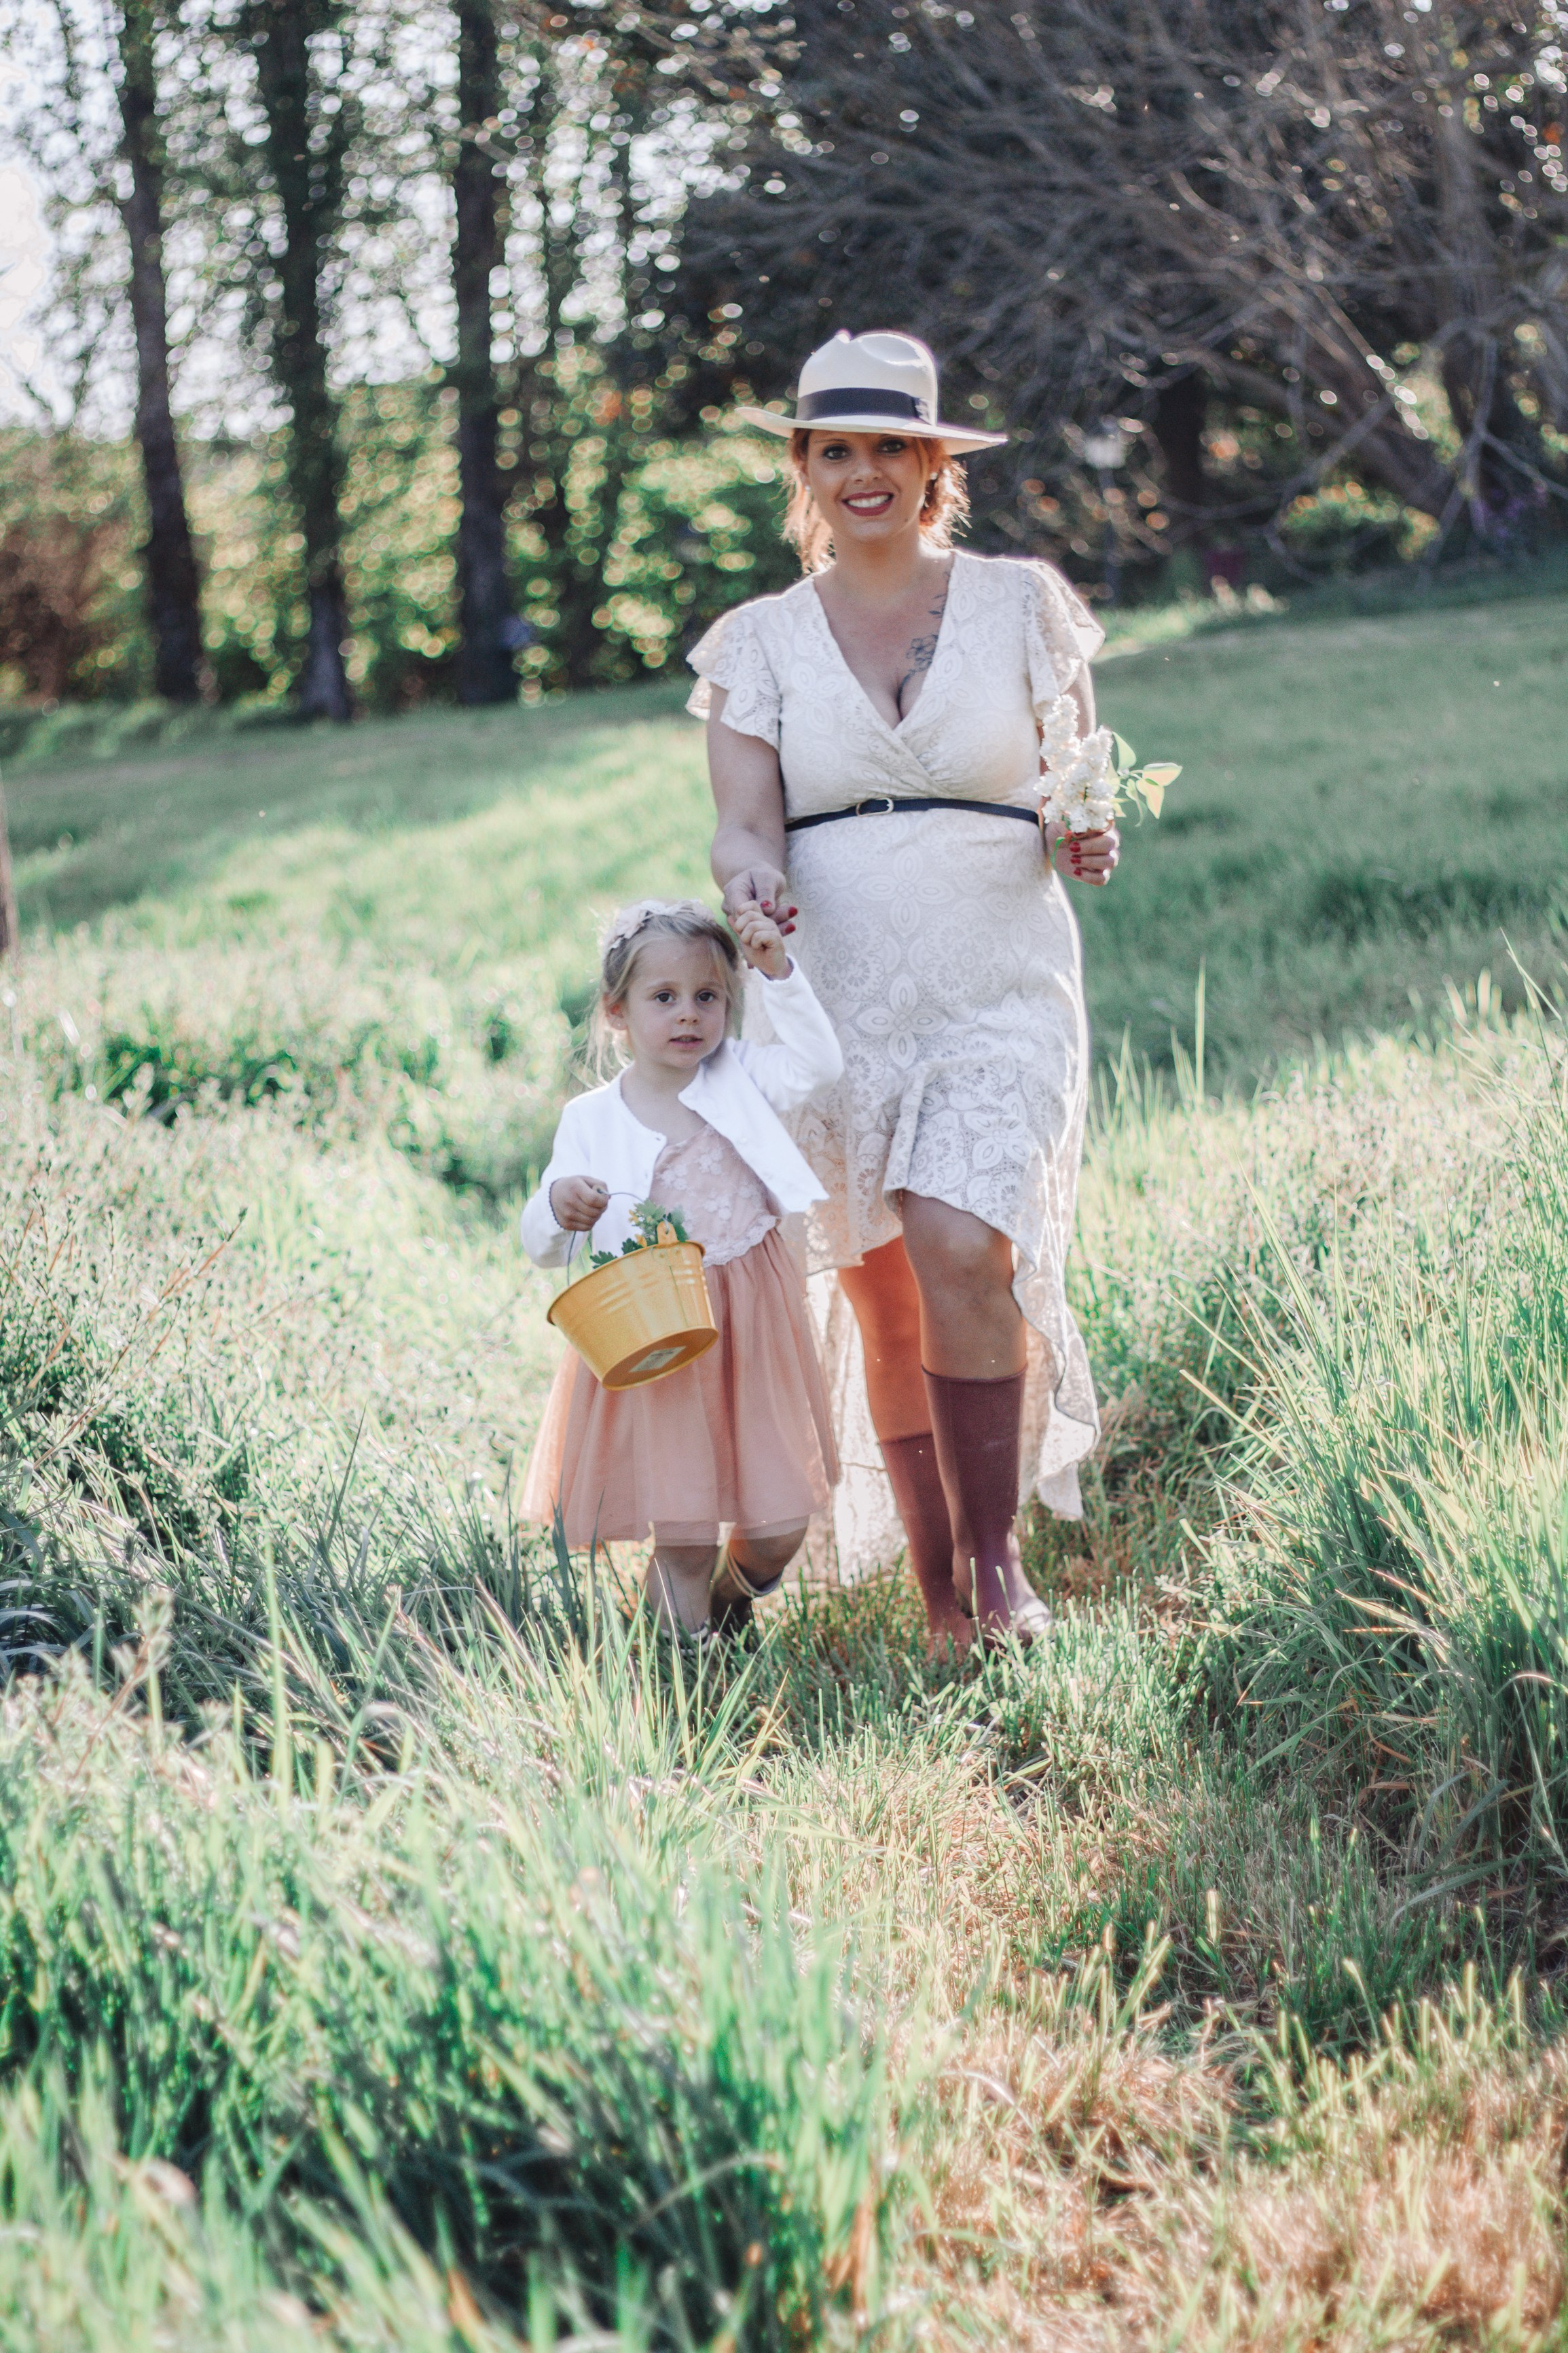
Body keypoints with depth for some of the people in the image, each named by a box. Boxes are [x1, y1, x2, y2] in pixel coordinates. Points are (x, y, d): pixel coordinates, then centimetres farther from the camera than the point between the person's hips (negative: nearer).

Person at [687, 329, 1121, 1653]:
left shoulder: (1021, 605, 9)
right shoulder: (760, 640, 10)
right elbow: (746, 823, 1)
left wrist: (1084, 840, -9)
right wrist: (752, 877, -22)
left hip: (1000, 993, -2)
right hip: (838, 1000, 2)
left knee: (962, 1249, -21)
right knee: (884, 1298, 1)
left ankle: (998, 1559, -8)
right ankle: (936, 1586, 13)